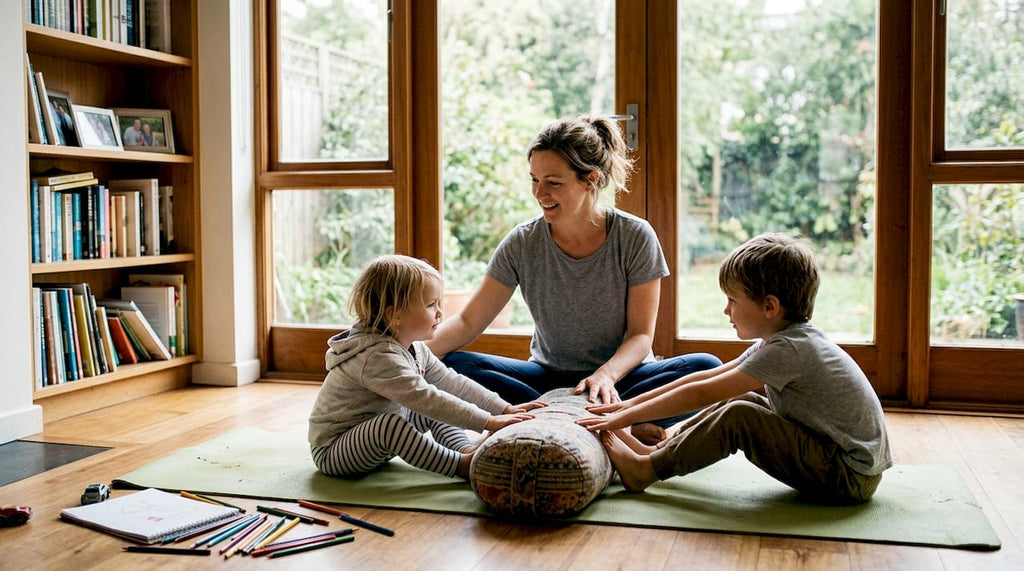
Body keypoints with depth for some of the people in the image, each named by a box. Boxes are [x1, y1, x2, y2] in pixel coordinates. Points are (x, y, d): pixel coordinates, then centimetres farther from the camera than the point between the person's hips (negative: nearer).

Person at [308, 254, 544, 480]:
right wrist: (488, 421, -36)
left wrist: (505, 409, -3)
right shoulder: (379, 357, -31)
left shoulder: (414, 348, 1)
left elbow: (451, 381, 4)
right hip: (331, 452, -10)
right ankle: (461, 465, -27)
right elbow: (424, 399, -37)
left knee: (435, 409, 6)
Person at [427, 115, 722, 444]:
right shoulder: (522, 244, -5)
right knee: (453, 366, -24)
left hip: (621, 376, -1)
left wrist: (605, 375, -31)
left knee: (706, 368, -29)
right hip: (550, 378, 2)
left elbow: (641, 334, -10)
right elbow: (468, 322, -6)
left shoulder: (635, 237, -9)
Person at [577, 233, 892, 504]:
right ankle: (658, 449, 8)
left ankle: (647, 469, -8)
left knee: (738, 417, -20)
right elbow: (708, 376, 9)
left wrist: (626, 417, -17)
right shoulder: (788, 338, 7)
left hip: (851, 476, -10)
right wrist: (633, 403, 7)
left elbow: (702, 394, -23)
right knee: (742, 400, 8)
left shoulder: (788, 349, -22)